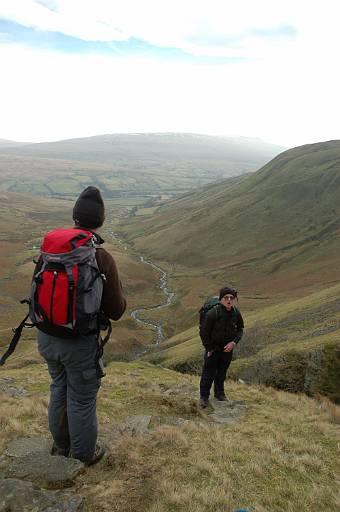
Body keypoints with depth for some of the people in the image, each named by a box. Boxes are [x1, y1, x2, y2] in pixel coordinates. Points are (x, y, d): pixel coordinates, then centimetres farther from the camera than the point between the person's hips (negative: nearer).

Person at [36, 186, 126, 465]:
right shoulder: (102, 258, -20)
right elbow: (116, 311, -13)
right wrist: (121, 298, 8)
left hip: (46, 336, 5)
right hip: (80, 341, -5)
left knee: (59, 388, 27)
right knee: (82, 398, 16)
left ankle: (60, 445, 47)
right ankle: (83, 454, 37)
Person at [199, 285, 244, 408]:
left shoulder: (236, 313, -8)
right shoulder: (213, 313, -24)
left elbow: (240, 329, 7)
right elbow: (203, 331, -15)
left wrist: (234, 342, -9)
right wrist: (209, 348, -11)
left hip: (228, 348, 4)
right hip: (213, 348, -4)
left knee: (222, 372, 18)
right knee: (208, 373, 4)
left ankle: (219, 393, 38)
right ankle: (204, 396, 21)